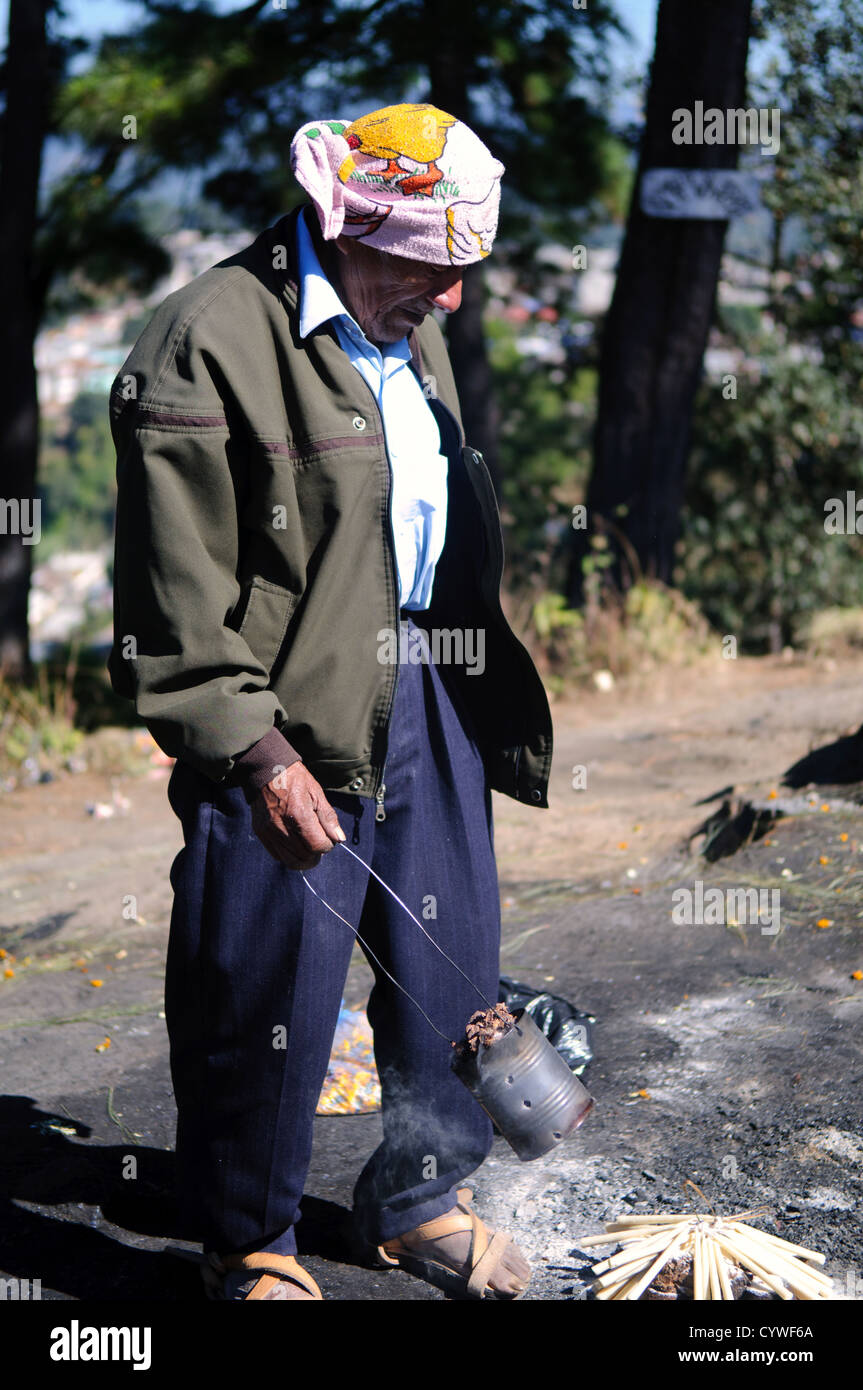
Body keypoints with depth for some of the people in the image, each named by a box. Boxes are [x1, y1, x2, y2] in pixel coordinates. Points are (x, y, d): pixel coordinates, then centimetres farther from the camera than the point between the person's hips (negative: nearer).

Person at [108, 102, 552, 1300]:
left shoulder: (414, 335, 12)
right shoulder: (211, 343, -15)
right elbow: (175, 595, -17)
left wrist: (492, 698, 19)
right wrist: (258, 754, -21)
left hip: (431, 704, 8)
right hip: (288, 728, -8)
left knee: (450, 969, 15)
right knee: (270, 1001, 3)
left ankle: (420, 1200, 37)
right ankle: (250, 1243, 25)